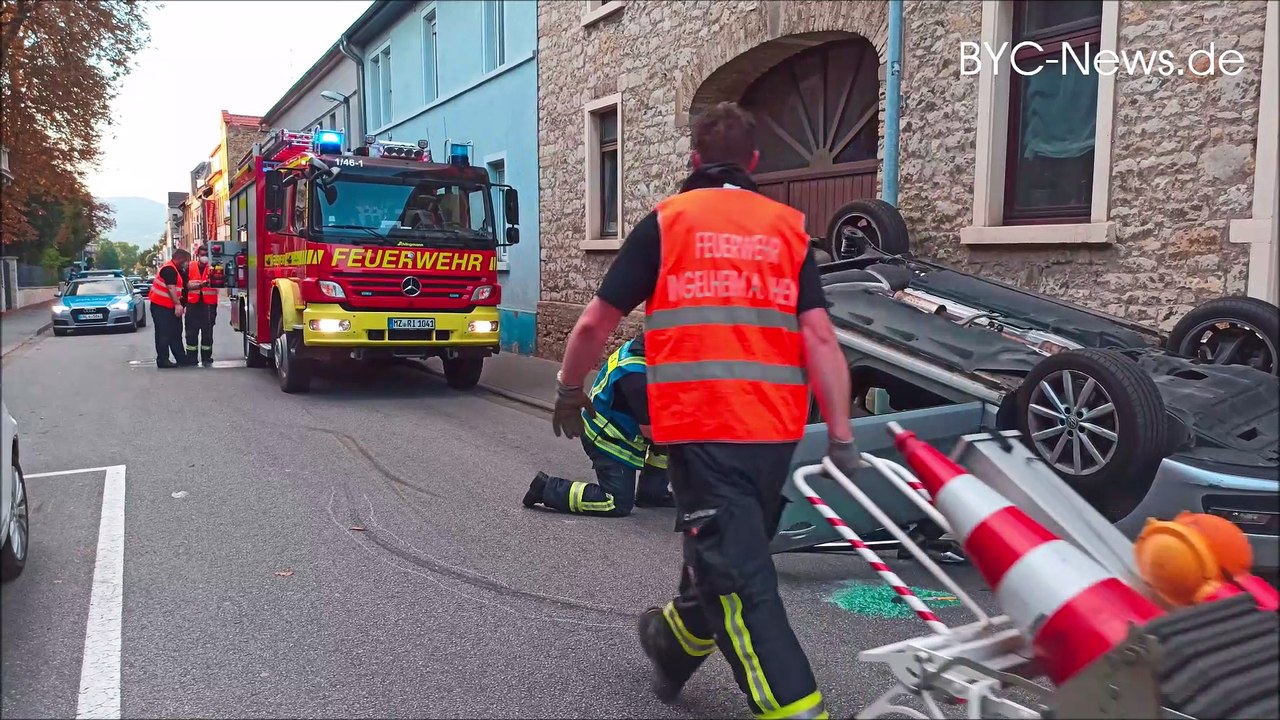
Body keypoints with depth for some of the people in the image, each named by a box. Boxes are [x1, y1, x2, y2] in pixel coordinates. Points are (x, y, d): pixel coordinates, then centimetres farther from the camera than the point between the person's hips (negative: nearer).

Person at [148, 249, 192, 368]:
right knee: (164, 334, -7)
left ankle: (181, 358, 17)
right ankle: (162, 360, -4)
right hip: (160, 306, -10)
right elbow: (171, 288, -26)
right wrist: (177, 304, -30)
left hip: (169, 306, 10)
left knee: (175, 333, 12)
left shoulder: (175, 270, 15)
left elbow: (182, 286, 21)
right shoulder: (169, 269, -17)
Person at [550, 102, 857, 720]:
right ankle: (676, 645, 45)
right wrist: (841, 435, -1)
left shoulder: (666, 221, 1)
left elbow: (596, 322, 0)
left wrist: (568, 389, 16)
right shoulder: (789, 227, 8)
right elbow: (819, 337, -1)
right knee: (728, 554, 24)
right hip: (774, 428, 5)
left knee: (739, 580, -2)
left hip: (700, 425, -5)